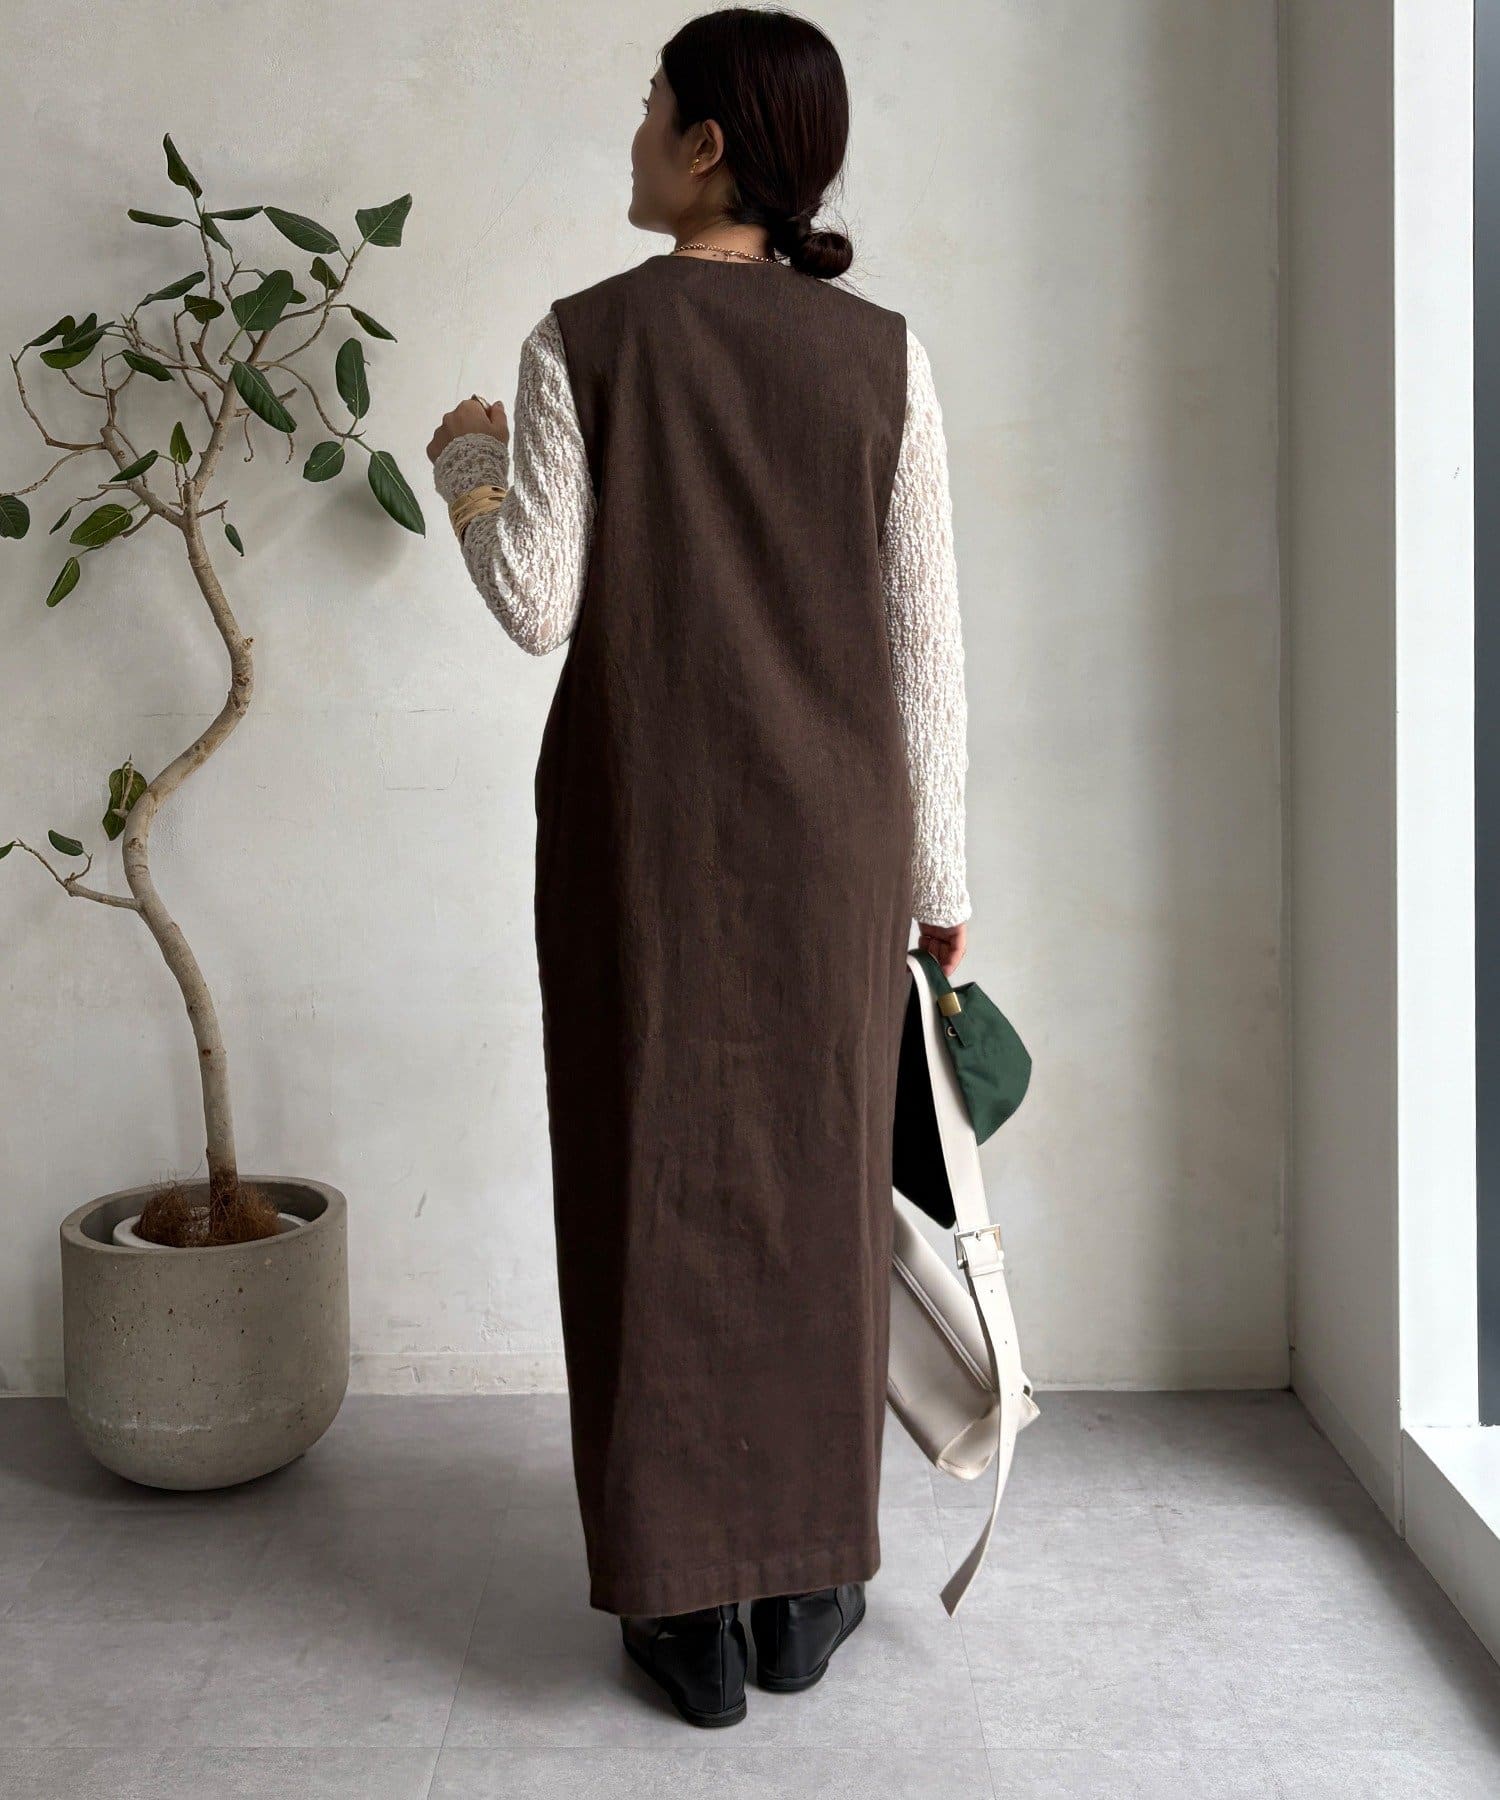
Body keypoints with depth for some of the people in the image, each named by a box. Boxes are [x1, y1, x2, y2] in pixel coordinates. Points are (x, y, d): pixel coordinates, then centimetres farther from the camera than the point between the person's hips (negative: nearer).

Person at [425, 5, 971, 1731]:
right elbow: (925, 639, 0)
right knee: (819, 1176, 11)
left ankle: (688, 1607, 14)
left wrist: (468, 465, 15)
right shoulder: (880, 352, 1)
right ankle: (808, 1585, 21)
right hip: (828, 825, 2)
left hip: (641, 823, -1)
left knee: (656, 1179, 7)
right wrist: (939, 875, 6)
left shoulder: (586, 339, -4)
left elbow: (538, 603, -5)